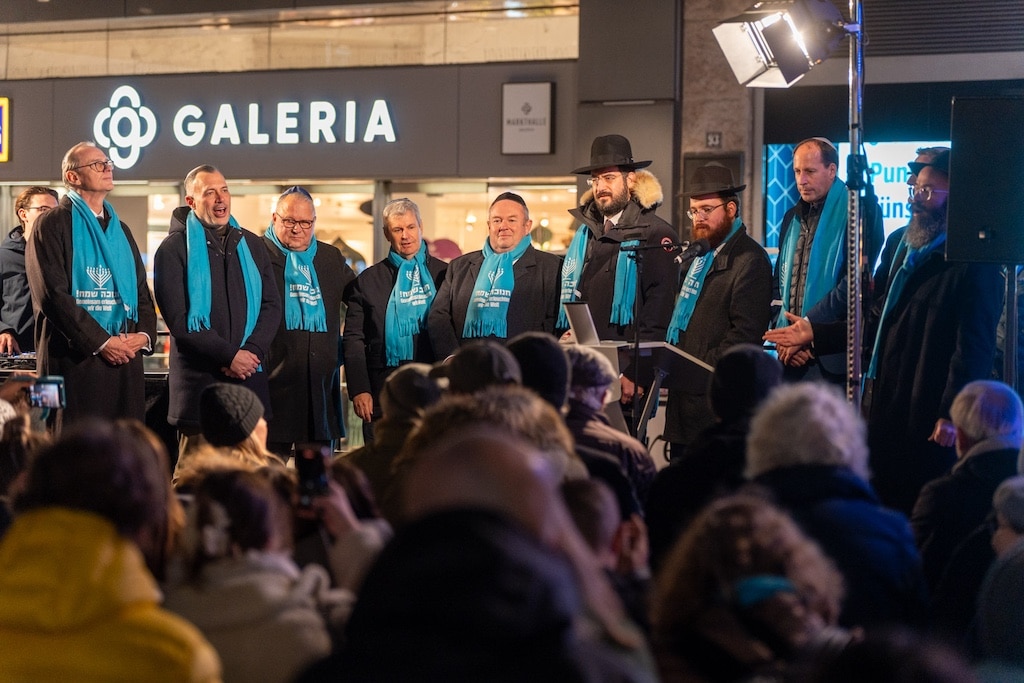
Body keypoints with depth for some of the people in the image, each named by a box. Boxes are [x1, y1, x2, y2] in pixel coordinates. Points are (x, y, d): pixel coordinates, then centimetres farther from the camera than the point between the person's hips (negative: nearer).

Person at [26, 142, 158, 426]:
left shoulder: (120, 230, 22)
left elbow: (142, 293, 19)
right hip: (74, 360, -6)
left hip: (125, 360, 6)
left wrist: (143, 335, -1)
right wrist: (102, 342, -14)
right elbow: (53, 294, -10)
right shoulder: (53, 225, 0)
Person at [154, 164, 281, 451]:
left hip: (250, 378, 4)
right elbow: (178, 318, -7)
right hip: (199, 380, -4)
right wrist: (229, 355, -13)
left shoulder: (252, 245, 16)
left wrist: (251, 351, -7)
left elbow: (272, 306, 11)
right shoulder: (174, 249, 1)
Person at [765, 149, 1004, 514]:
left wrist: (952, 416, -22)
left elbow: (974, 347, -17)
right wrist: (817, 334, 20)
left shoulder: (973, 264, -11)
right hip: (886, 409, 9)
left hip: (927, 417, -9)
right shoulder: (909, 248, 17)